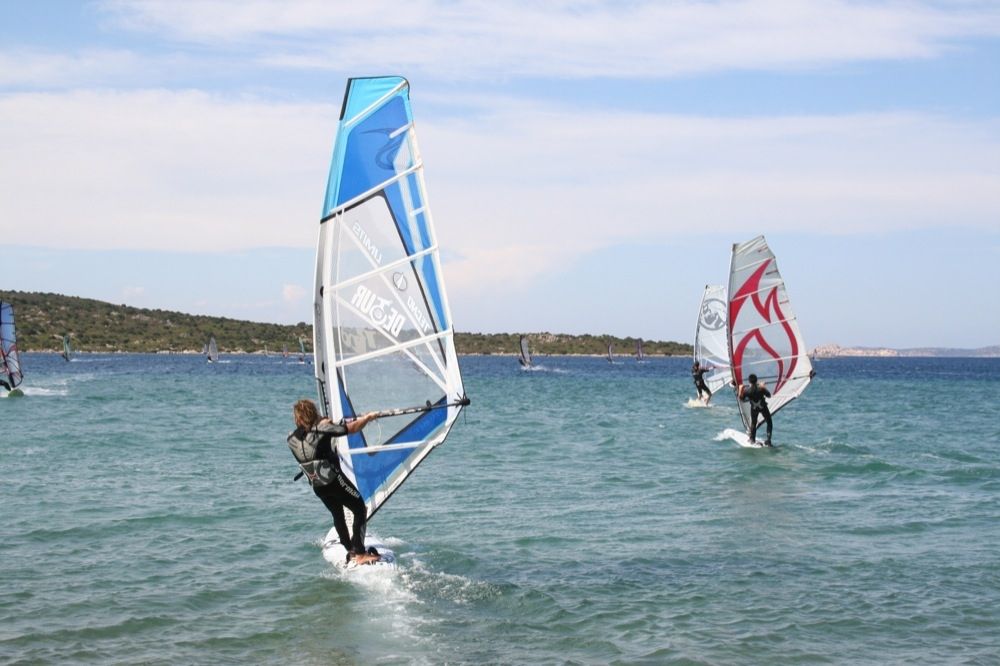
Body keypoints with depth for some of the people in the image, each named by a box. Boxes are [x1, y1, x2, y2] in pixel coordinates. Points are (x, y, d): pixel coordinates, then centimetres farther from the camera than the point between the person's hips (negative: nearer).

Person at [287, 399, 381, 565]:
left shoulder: (291, 438, 1)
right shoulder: (322, 430, -15)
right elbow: (353, 428, -9)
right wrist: (368, 417, 9)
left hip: (317, 487, 6)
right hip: (334, 481, -6)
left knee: (338, 515, 25)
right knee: (360, 510, 4)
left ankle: (351, 552, 29)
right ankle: (360, 554, -5)